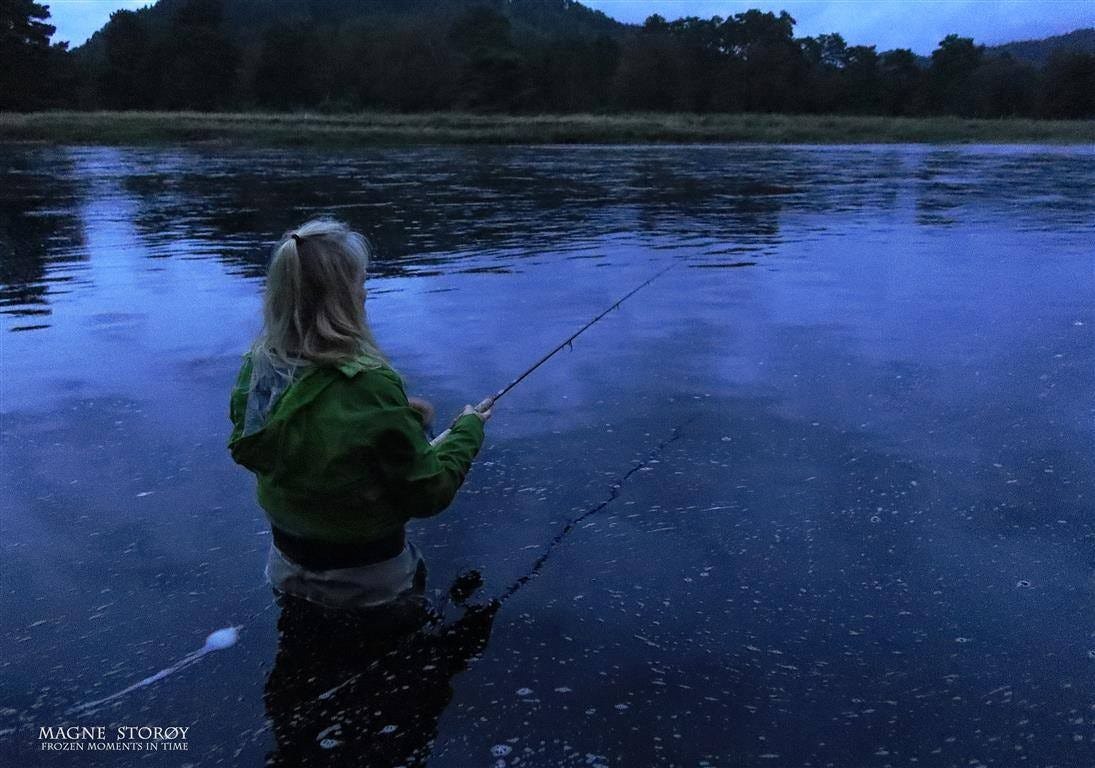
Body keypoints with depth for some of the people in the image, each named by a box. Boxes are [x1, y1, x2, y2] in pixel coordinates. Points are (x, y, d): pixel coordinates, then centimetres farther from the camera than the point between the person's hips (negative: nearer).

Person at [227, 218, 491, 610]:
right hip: (368, 581, -6)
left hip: (288, 565, 6)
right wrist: (468, 429, -3)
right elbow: (428, 493, -21)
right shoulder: (369, 385, -30)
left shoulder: (258, 365, -11)